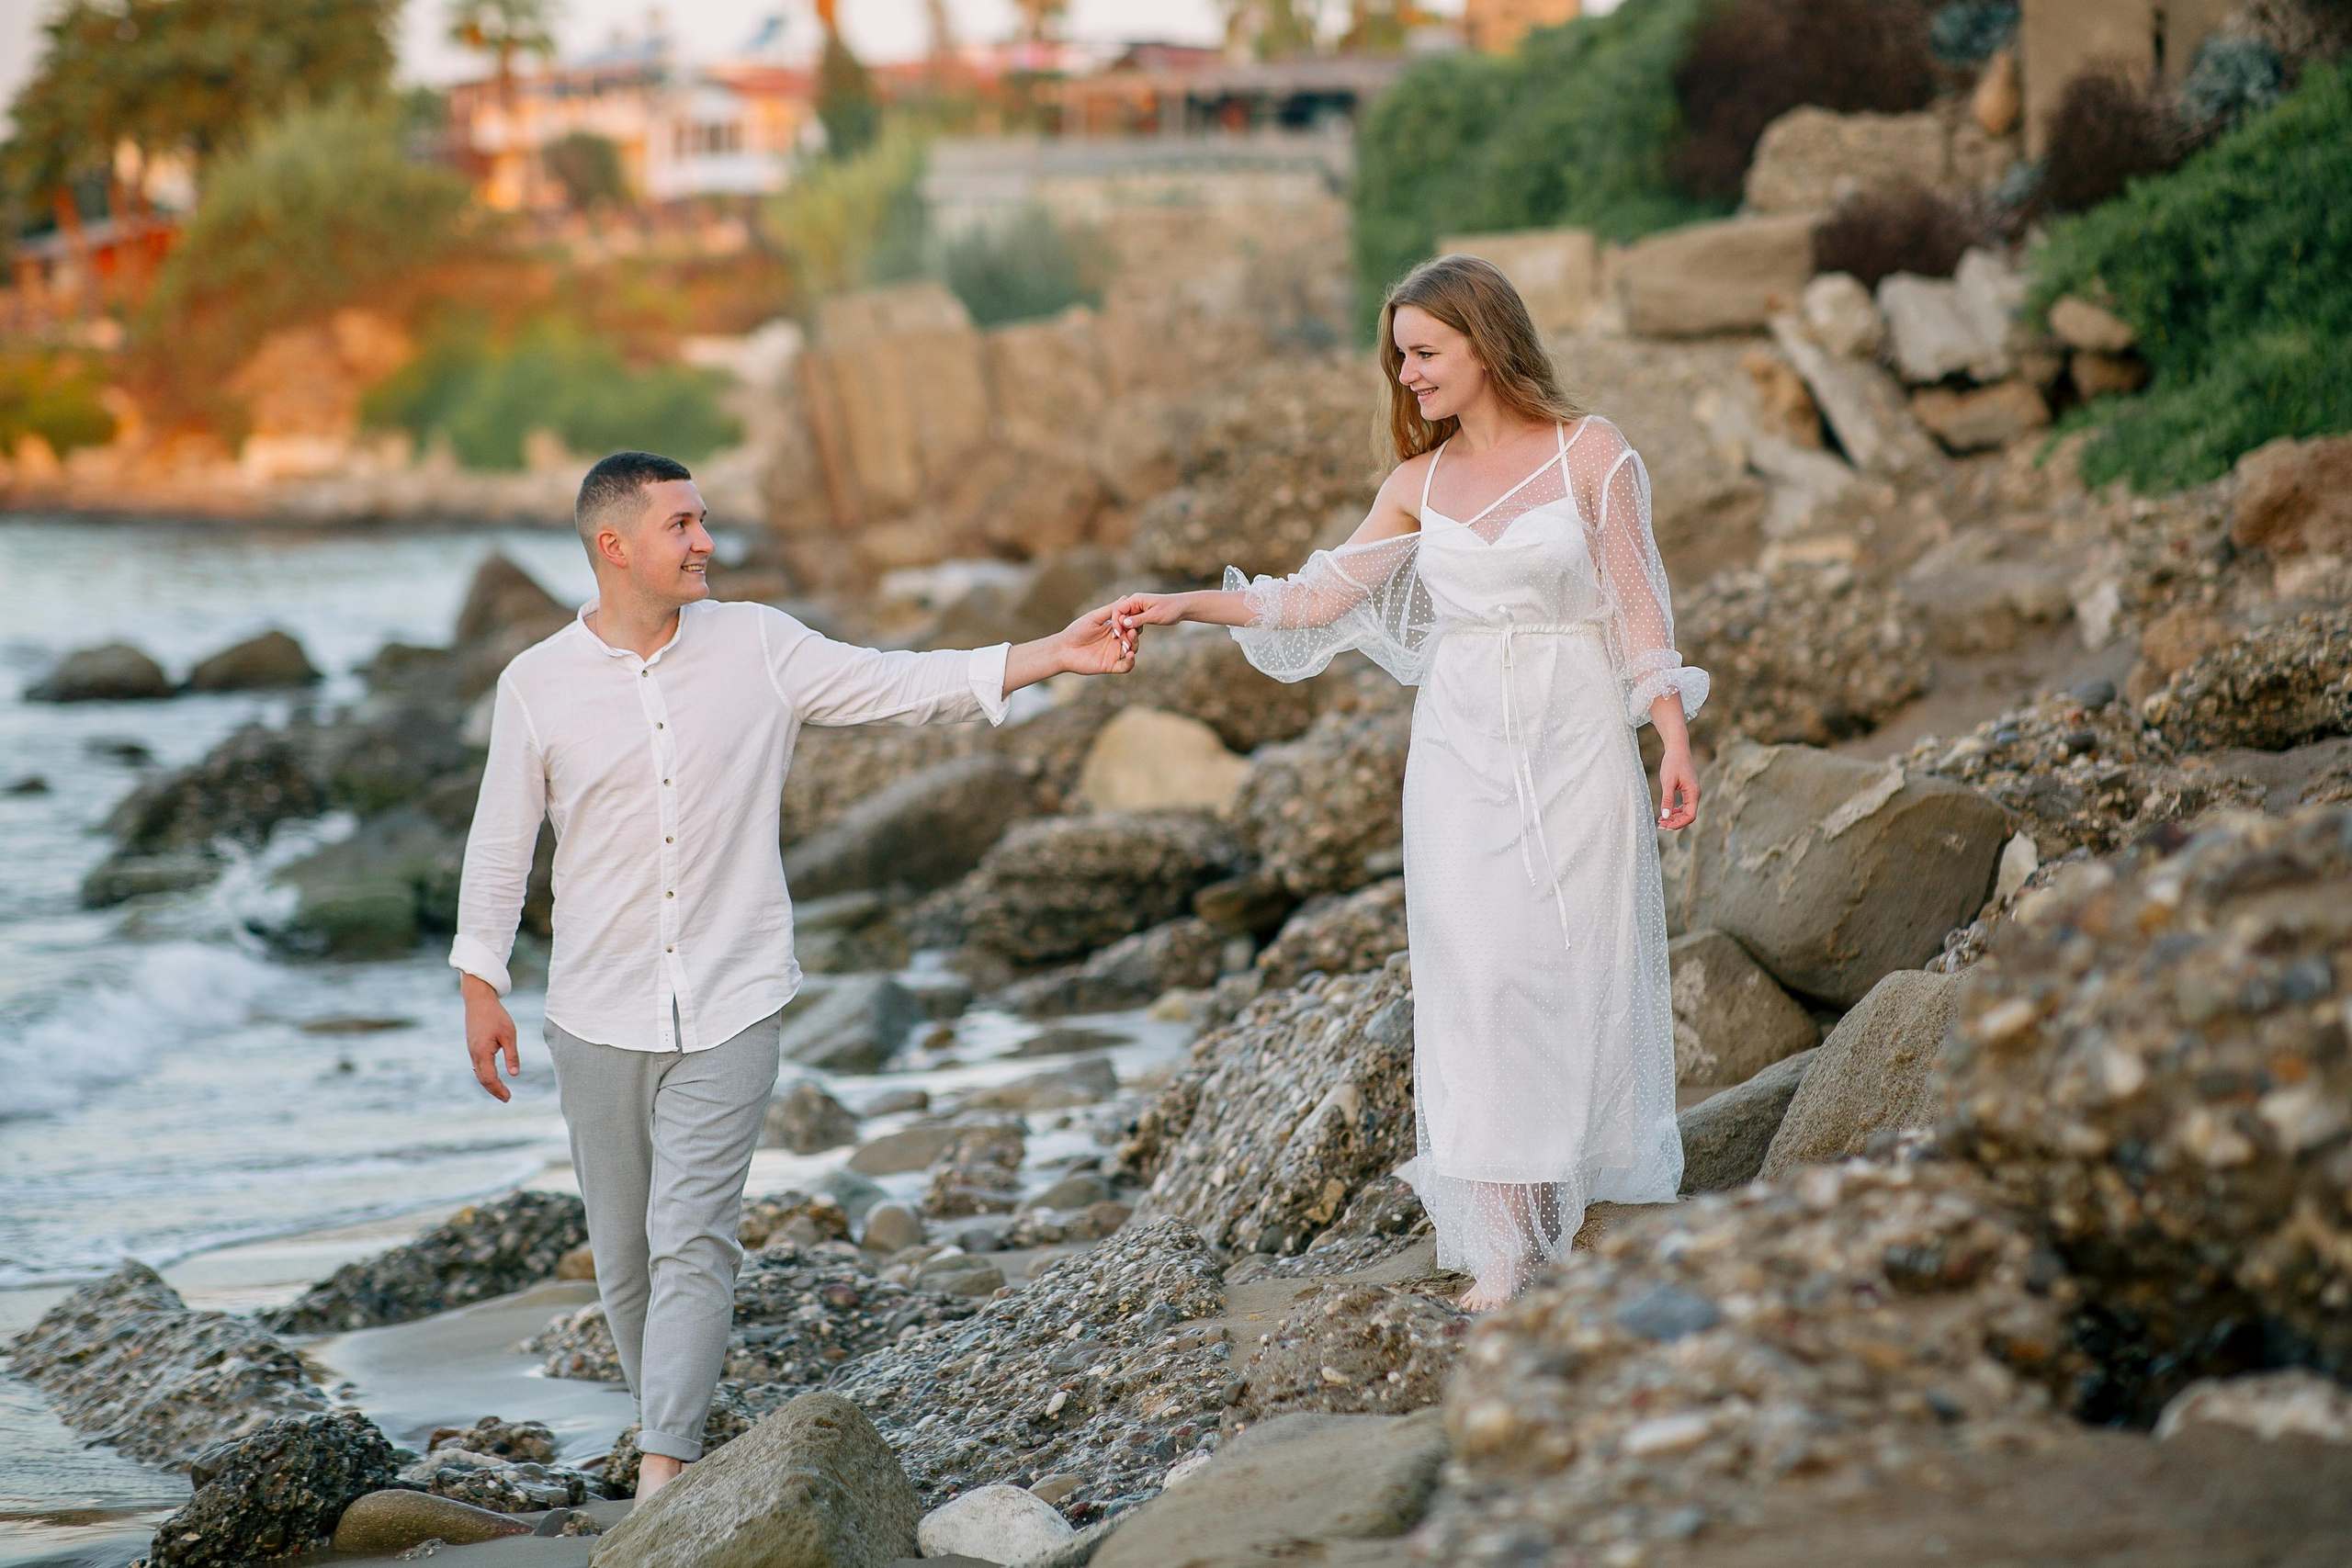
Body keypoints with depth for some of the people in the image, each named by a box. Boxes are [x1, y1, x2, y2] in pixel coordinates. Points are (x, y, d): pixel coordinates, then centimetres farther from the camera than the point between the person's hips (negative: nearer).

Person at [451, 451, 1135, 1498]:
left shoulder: (759, 649, 0)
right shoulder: (536, 685, -1)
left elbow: (906, 685, 0)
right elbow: (499, 848, 7)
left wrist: (1057, 654, -9)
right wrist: (481, 989, 7)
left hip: (728, 1008, -1)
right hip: (599, 1016, 1)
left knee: (692, 1238, -12)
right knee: (623, 1253, 9)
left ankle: (663, 1478, -15)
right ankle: (669, 1424, 29)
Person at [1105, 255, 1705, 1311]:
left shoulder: (1590, 453, -2)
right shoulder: (1420, 484, 8)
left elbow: (1635, 603, -1)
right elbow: (1319, 596, 8)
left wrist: (1675, 742, -5)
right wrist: (1185, 607, 0)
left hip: (1573, 742, -3)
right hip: (1461, 749, 3)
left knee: (1577, 972, -1)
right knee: (1475, 981, -5)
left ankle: (1575, 1207, 11)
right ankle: (1503, 1243, -3)